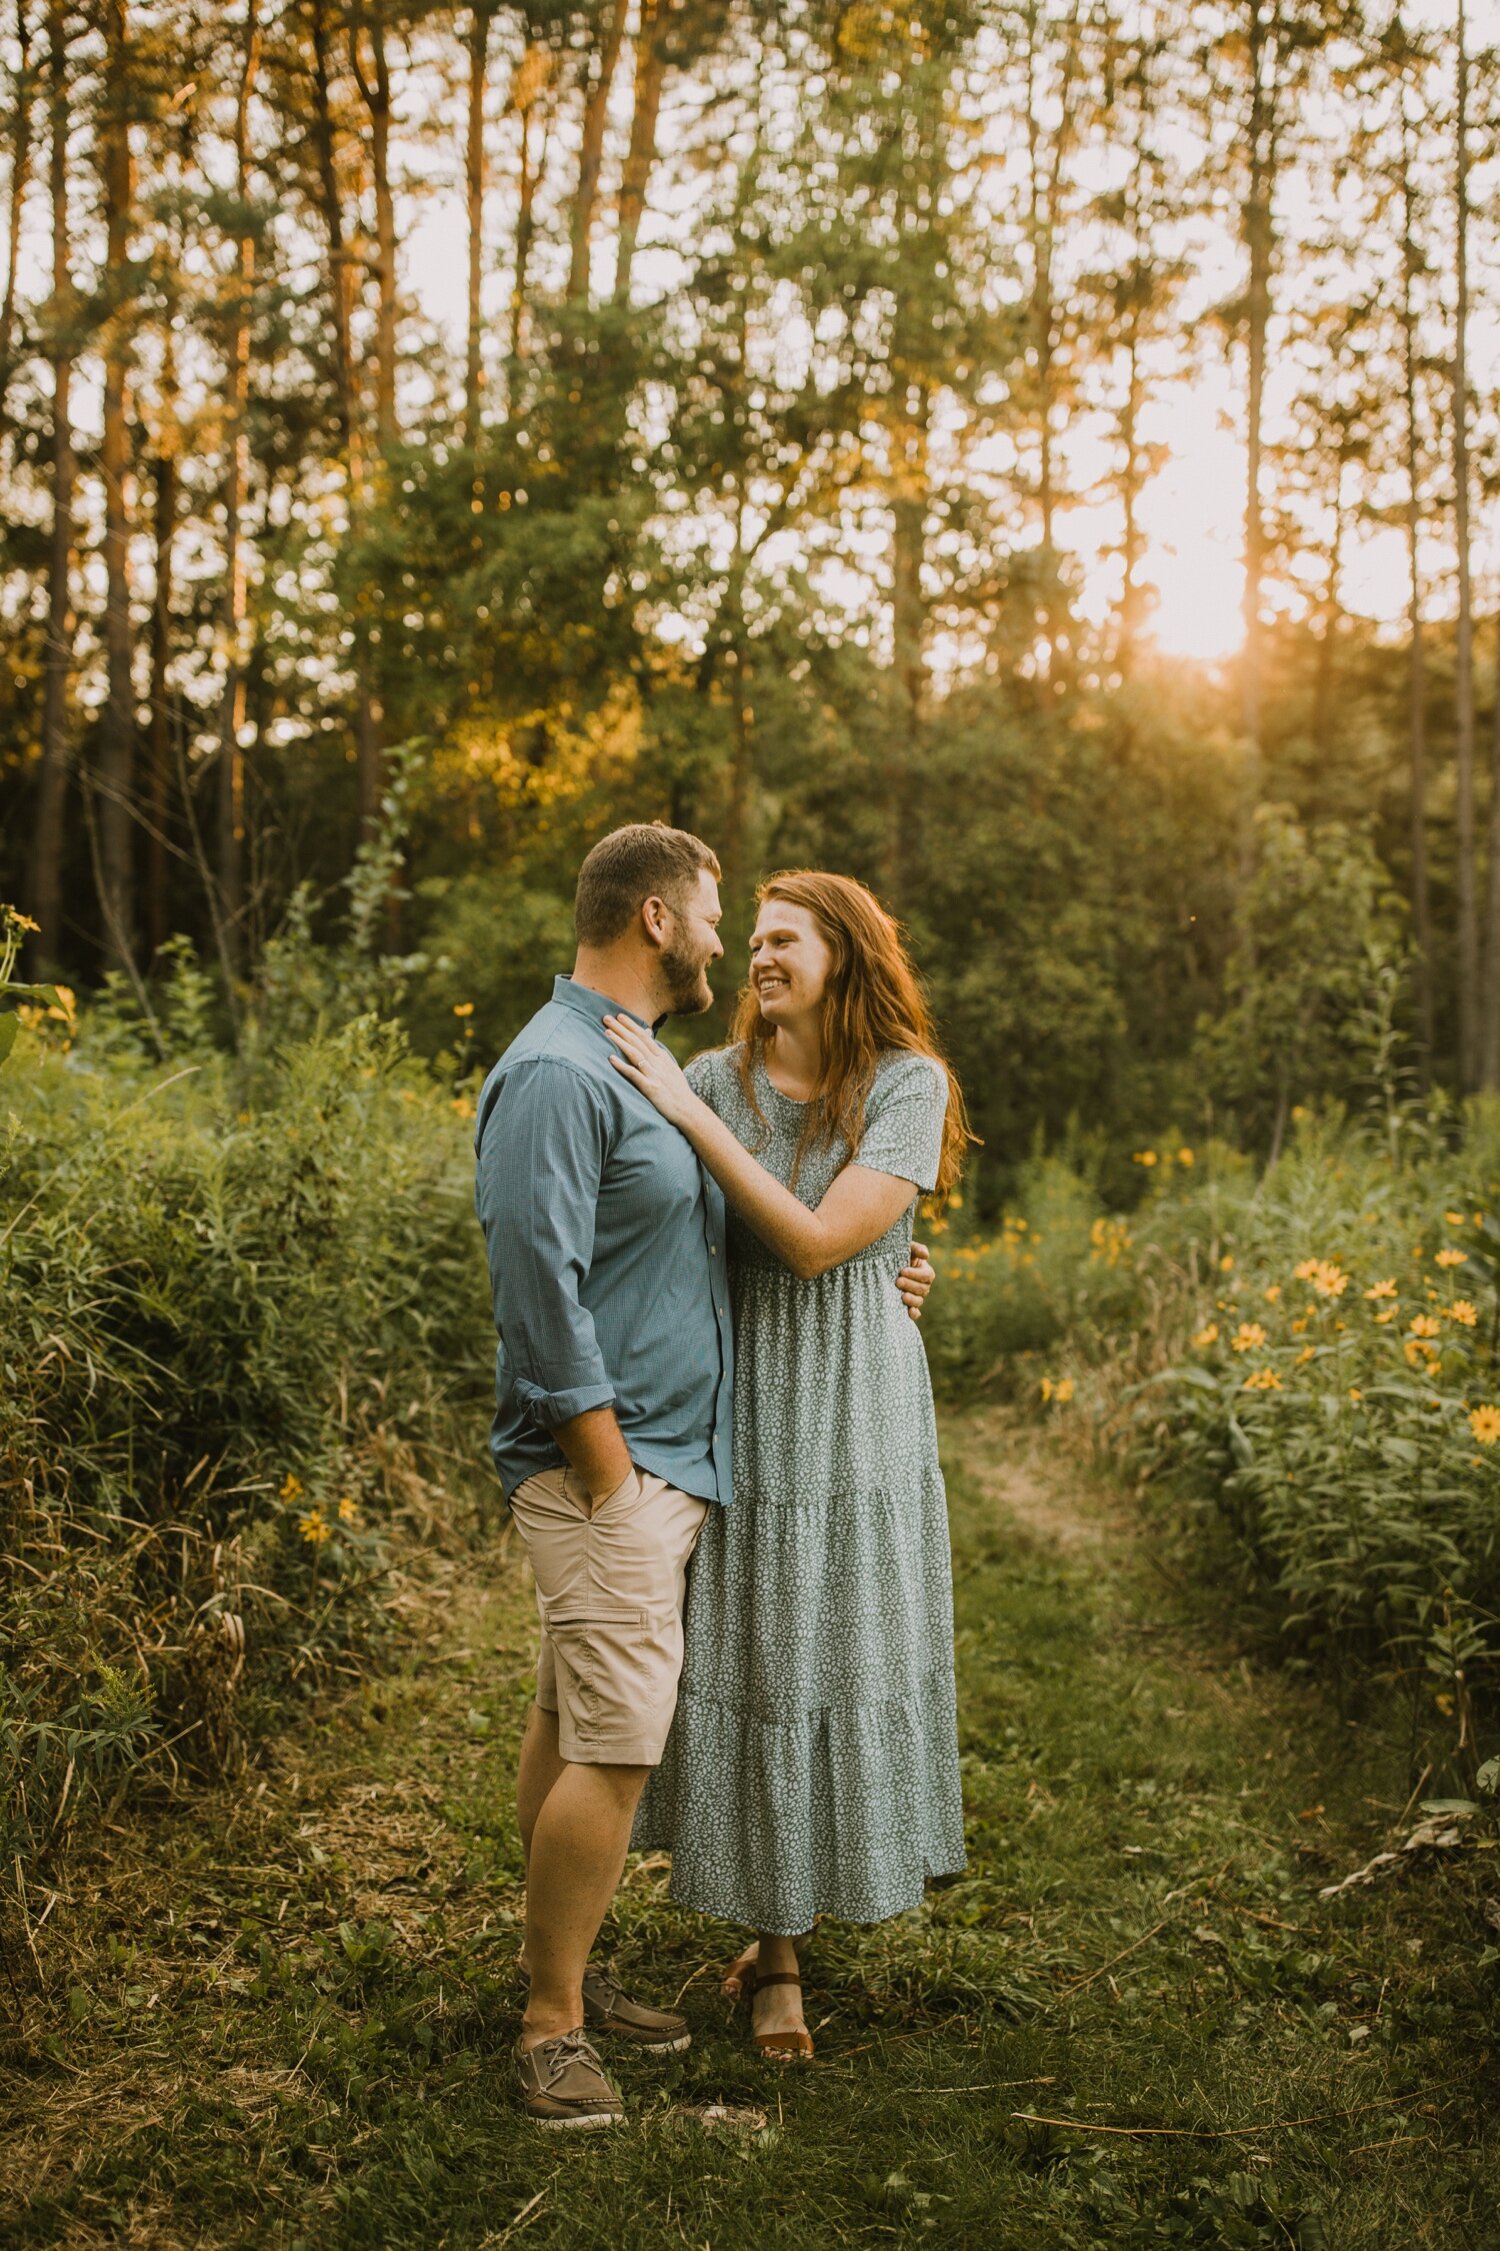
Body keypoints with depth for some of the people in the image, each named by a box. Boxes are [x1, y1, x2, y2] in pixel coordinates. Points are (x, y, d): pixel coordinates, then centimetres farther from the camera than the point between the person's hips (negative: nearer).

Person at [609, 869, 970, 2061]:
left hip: (853, 1417, -2)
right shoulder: (716, 1078, 0)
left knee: (840, 1652, 8)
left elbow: (816, 1242, -18)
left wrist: (689, 1112, -20)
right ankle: (774, 1951, 22)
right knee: (746, 1659, 6)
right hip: (738, 1417, 2)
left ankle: (817, 1899, 31)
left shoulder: (908, 1086, -8)